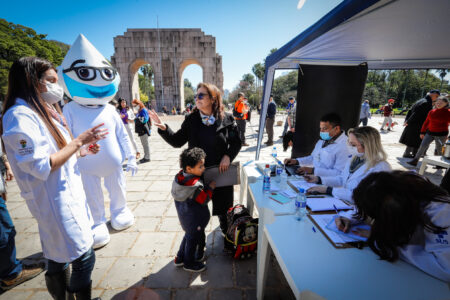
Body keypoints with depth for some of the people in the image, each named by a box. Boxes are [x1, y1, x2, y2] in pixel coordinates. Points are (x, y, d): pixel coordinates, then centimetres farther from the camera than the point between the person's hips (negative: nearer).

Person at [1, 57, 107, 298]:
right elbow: (41, 166, -22)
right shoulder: (20, 116, -18)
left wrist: (80, 151, 4)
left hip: (68, 194, 9)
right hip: (55, 201, -9)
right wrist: (79, 141, -19)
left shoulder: (44, 111, 12)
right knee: (84, 257, 0)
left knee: (58, 256, 21)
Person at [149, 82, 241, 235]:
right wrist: (163, 127, -15)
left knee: (223, 207, 18)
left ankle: (227, 235, 47)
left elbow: (236, 142, 1)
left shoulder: (227, 119, -7)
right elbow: (177, 141, -1)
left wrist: (228, 156, -15)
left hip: (221, 171, -1)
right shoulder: (191, 119, -3)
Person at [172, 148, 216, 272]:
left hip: (183, 215, 8)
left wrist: (205, 186, 4)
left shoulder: (180, 175, -8)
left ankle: (180, 258, 43)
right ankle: (189, 263, 35)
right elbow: (204, 199, -24)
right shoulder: (195, 185, -34)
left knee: (188, 235, 28)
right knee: (194, 239, 14)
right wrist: (210, 187, -13)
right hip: (194, 219, -8)